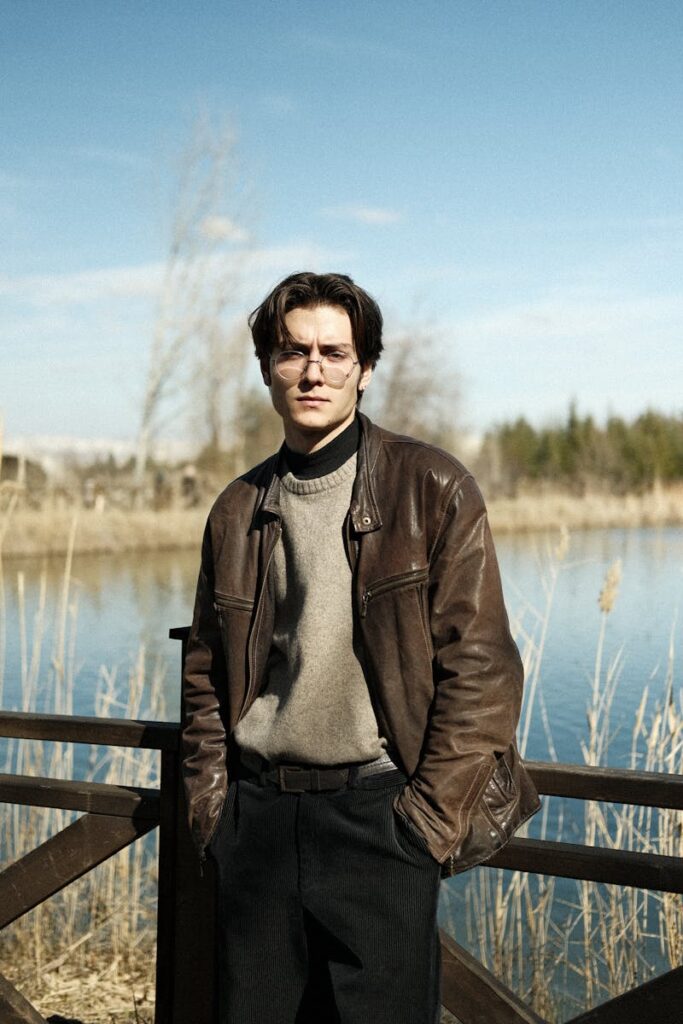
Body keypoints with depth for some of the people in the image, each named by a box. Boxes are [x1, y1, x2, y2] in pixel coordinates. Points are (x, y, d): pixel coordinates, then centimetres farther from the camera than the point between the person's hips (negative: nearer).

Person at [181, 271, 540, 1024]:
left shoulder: (433, 490, -4)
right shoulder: (238, 510, 9)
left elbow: (481, 668, -7)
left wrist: (429, 818, -10)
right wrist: (211, 803, 6)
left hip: (377, 813, -4)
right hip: (257, 814, 4)